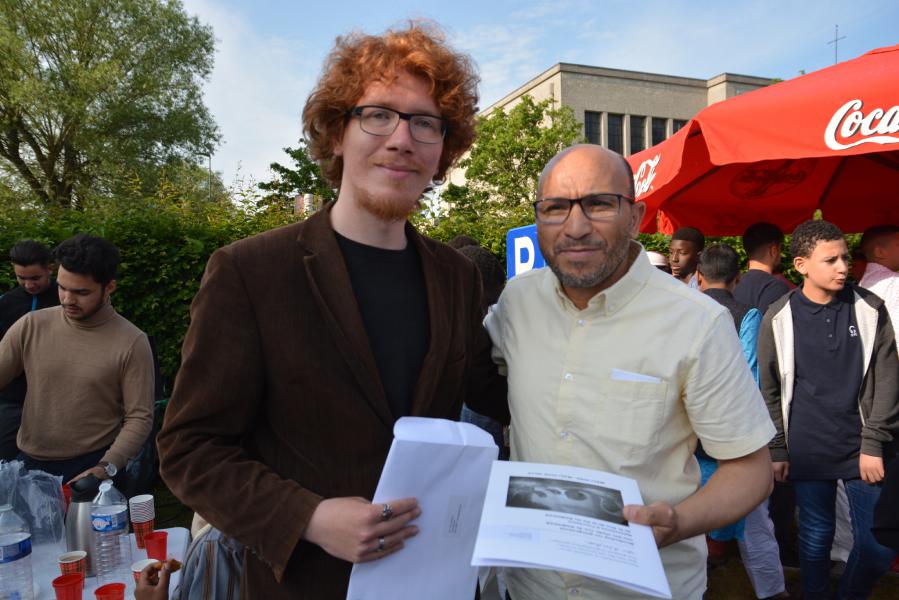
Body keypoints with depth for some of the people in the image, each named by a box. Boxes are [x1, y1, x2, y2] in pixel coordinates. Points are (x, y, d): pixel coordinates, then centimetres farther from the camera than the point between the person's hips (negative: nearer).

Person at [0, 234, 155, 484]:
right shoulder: (31, 327, -3)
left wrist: (106, 468, -21)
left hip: (92, 467, -3)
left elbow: (140, 417, -11)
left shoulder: (132, 343, -13)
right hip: (29, 464, 3)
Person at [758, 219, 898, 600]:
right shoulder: (778, 318, -4)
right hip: (807, 450, -1)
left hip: (863, 450, 1)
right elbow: (769, 390, 1)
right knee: (816, 537, 12)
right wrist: (776, 449, 2)